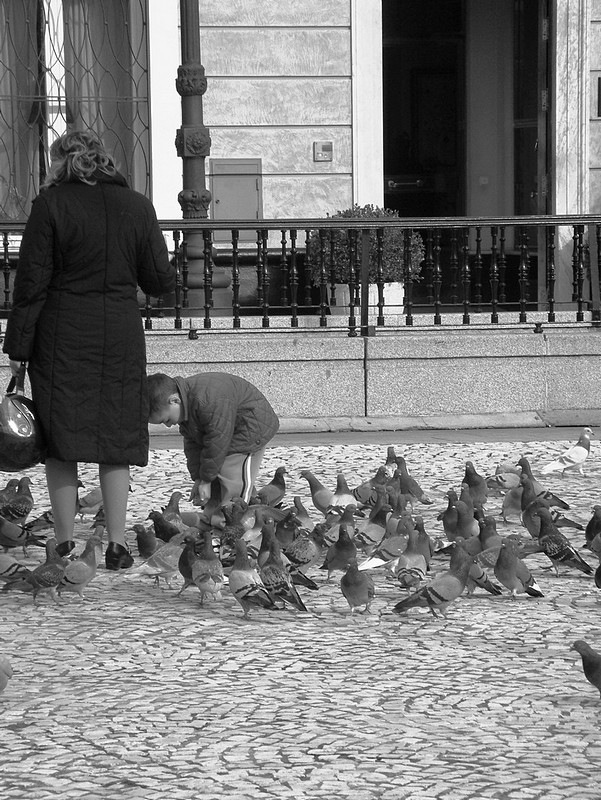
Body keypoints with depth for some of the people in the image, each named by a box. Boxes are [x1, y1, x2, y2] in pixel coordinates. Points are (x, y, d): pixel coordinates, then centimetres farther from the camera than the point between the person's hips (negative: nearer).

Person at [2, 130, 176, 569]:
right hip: (120, 336, 3)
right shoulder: (137, 206, 2)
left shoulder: (50, 204, -7)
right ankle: (117, 545, 8)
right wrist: (170, 273, 28)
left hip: (62, 336, -2)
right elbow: (160, 280, 4)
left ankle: (65, 545, 6)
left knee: (60, 441, 5)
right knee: (117, 438, 9)